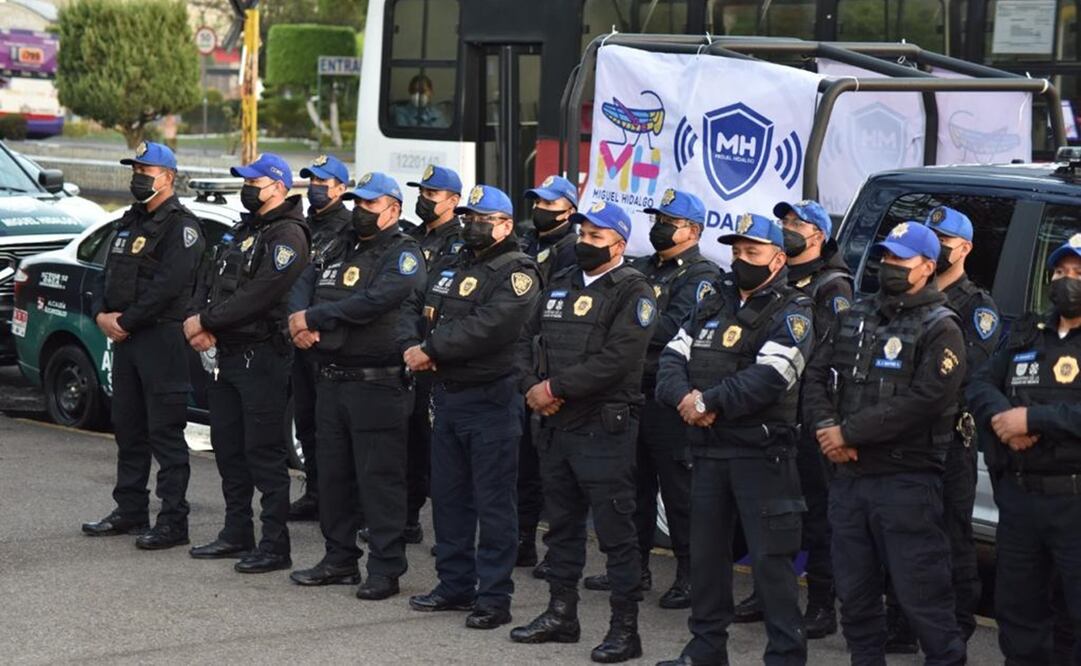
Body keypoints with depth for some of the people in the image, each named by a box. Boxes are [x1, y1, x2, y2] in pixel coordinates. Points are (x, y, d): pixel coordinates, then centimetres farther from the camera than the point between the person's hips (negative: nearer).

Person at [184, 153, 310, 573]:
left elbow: (260, 295, -22)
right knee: (228, 447, 15)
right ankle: (237, 534, 25)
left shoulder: (287, 235, -12)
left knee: (264, 452, -7)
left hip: (262, 357, -10)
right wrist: (196, 322, -4)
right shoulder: (243, 230, 18)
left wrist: (206, 322, -17)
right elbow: (210, 279, 15)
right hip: (226, 354, 10)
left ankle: (275, 547, -4)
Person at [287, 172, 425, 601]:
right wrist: (299, 325, -8)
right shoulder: (340, 253, 19)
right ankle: (340, 558, 24)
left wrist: (313, 319, -17)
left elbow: (374, 302, -22)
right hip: (332, 381, 8)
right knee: (333, 472, 13)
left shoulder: (402, 256, -7)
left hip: (378, 384, -8)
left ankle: (386, 567, 0)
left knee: (379, 477, -5)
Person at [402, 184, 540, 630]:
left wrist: (431, 349, -19)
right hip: (446, 395, 8)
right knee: (448, 496, 14)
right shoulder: (453, 266, 18)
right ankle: (454, 584, 24)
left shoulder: (516, 273, -10)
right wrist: (412, 345, -6)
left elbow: (488, 327, -23)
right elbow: (415, 309, 16)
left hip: (491, 400, -8)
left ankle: (494, 596, 0)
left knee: (493, 501, -4)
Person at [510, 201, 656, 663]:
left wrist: (555, 387, -17)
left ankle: (624, 629, 2)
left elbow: (616, 360, -19)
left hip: (604, 430, -8)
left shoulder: (632, 291, -8)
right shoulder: (561, 285, 15)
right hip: (555, 425, 8)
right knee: (562, 523, 16)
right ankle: (561, 614, 27)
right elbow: (532, 340, 14)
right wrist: (533, 388, -5)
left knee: (615, 530, -4)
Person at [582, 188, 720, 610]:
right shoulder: (642, 269, 18)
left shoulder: (701, 276, -7)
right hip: (632, 389, 8)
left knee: (677, 485, -3)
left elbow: (674, 328, -20)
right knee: (635, 482, 13)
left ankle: (689, 575, 3)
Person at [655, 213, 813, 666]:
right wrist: (684, 399, -13)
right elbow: (672, 360, 8)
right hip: (708, 450, 7)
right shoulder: (712, 306, 16)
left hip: (761, 453, -7)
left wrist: (707, 401, -16)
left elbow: (768, 378, -20)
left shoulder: (791, 314, -5)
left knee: (770, 559, -6)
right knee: (706, 552, 14)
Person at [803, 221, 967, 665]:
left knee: (920, 592, -6)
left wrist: (849, 432, -16)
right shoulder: (854, 318, 15)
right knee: (854, 590, 13)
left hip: (906, 479, -7)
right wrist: (824, 425, -9)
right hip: (847, 476, 7)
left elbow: (922, 401, -17)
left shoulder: (939, 329, -6)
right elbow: (817, 375, 12)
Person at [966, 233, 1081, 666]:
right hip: (1018, 496, 6)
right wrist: (1003, 419, -11)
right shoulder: (1026, 337, 17)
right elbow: (979, 386, 9)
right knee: (1017, 615, 13)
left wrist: (1033, 418, -18)